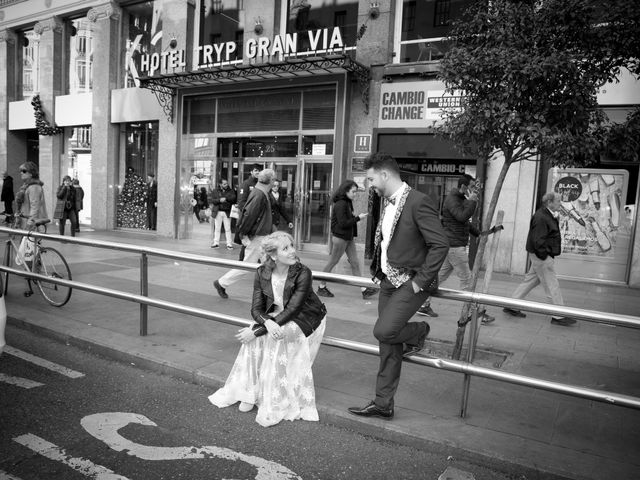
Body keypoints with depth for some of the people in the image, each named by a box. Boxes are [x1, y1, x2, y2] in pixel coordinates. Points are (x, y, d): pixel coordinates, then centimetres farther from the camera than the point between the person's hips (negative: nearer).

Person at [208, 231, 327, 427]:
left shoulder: (303, 273, -25)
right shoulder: (262, 273, -11)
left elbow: (292, 310, -27)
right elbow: (256, 309, -12)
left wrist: (257, 330, -31)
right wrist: (267, 323, -37)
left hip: (306, 321, -4)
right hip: (275, 318, 4)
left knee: (277, 338, -31)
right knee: (255, 338, -24)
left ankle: (279, 401, -18)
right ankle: (250, 393, -10)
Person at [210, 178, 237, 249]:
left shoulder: (231, 191, 6)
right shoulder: (215, 191, 6)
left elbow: (233, 198, -10)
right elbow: (212, 200, -4)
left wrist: (225, 198, -19)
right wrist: (219, 200, -20)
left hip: (227, 212, -1)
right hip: (218, 212, 1)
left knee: (228, 229, 0)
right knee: (217, 228, 7)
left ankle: (229, 244, 3)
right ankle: (216, 243, 16)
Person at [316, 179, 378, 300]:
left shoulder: (348, 203, 11)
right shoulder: (340, 204, -17)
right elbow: (343, 223, -21)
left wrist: (355, 217, 2)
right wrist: (358, 218, -17)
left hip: (349, 238, 9)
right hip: (340, 238, -9)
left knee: (355, 263, 7)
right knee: (332, 263, 3)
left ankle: (364, 290, 8)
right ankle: (321, 287, 17)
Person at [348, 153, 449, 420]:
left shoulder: (418, 202, -17)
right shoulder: (386, 203, 11)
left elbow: (440, 244, -20)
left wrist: (420, 281, -19)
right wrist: (377, 272, 12)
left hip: (411, 283, -8)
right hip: (388, 281, 8)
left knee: (383, 331, -19)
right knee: (388, 346, 10)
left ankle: (419, 332, 14)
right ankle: (383, 405, 22)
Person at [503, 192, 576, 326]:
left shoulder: (549, 216, 13)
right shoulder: (540, 217, -20)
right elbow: (538, 240, -24)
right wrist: (545, 256, -22)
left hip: (542, 255, 11)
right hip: (541, 256, -11)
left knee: (530, 280, 15)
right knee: (552, 285, -2)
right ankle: (559, 316, 7)